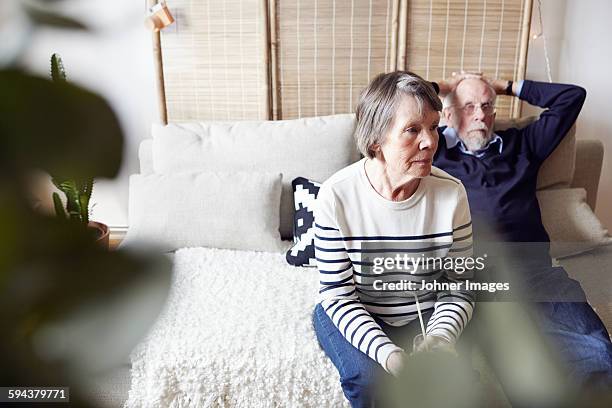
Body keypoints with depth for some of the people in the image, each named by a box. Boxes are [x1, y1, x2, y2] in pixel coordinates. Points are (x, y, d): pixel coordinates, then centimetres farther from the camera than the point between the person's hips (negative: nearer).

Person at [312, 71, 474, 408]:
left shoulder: (451, 193, -14)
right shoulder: (336, 196, -20)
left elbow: (458, 288, -5)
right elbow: (338, 294, -16)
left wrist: (440, 337, -25)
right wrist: (387, 352, -29)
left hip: (424, 317, 2)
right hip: (354, 315, -1)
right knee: (369, 378, -27)